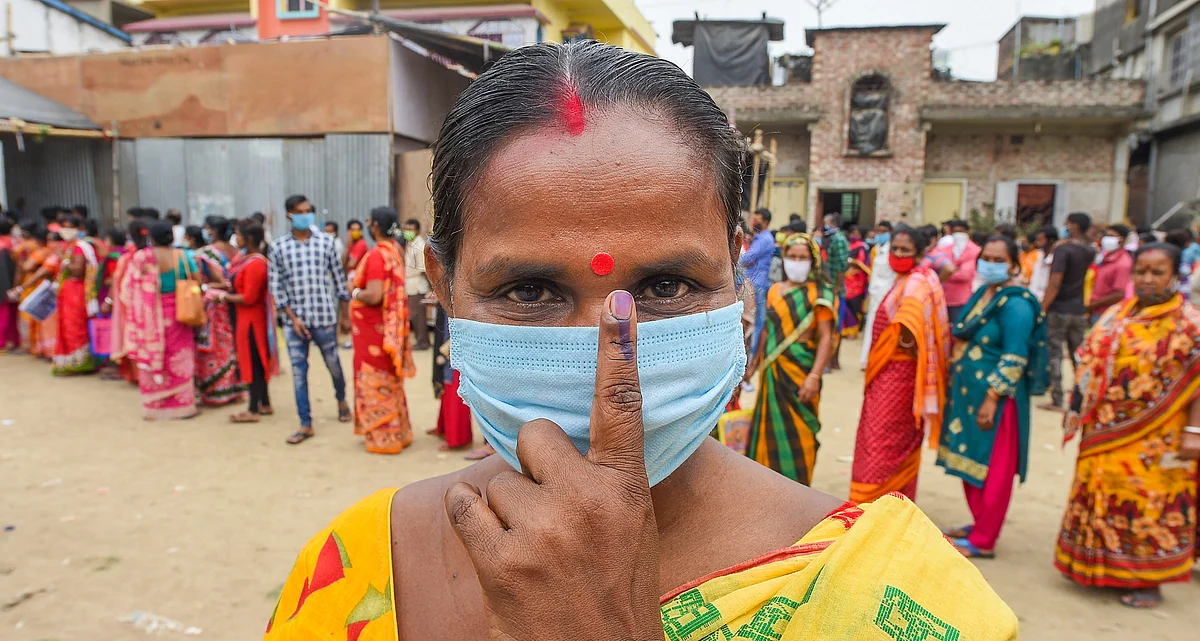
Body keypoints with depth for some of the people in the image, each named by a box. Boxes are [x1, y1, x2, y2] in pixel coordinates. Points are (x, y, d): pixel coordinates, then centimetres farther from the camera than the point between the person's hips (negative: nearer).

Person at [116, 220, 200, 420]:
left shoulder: (140, 258, -7)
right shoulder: (183, 256, -5)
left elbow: (127, 290, -5)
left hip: (149, 318, 0)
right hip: (177, 315, 0)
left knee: (151, 358, 10)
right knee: (179, 359, 7)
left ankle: (154, 406, 18)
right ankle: (183, 404, 11)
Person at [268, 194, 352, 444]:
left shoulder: (326, 242, 1)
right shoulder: (278, 247, 1)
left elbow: (338, 279, 5)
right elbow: (276, 286, 1)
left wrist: (344, 315, 6)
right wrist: (293, 318, -6)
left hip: (325, 316, 0)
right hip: (294, 320, 1)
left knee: (333, 364, 11)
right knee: (298, 372, 3)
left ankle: (341, 400, 41)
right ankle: (306, 424, 13)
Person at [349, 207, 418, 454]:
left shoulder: (376, 255, -20)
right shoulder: (394, 251, 7)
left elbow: (373, 296, -27)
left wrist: (354, 292, -9)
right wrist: (359, 279, 9)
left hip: (374, 328, -9)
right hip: (389, 326, 9)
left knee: (376, 382, 2)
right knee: (389, 381, 17)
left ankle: (384, 438, 11)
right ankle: (398, 432, 26)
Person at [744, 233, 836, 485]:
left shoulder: (818, 293, -6)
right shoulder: (775, 290, 10)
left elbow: (826, 337, -13)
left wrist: (814, 376, -22)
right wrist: (753, 365, 18)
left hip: (799, 368, -5)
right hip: (772, 369, 5)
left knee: (796, 430, 1)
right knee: (770, 427, 10)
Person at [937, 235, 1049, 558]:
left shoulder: (1015, 303, -16)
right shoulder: (982, 293, 11)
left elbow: (1014, 359, -21)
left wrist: (992, 399, -23)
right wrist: (957, 391, 19)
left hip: (994, 398, -9)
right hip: (969, 394, 9)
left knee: (991, 469, 2)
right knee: (971, 464, 17)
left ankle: (983, 540, 13)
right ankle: (980, 523, 33)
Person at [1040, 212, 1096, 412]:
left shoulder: (1063, 249, -13)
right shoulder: (1090, 251, 7)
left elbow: (1055, 283, -20)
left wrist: (1041, 309, -16)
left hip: (1059, 310, -6)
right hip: (1079, 311, 6)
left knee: (1054, 354, 0)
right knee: (1078, 355, 14)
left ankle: (1057, 401, 0)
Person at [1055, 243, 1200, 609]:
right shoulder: (1115, 316, 7)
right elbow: (1089, 365, 11)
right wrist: (1076, 409, 10)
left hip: (1155, 440, -5)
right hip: (1106, 433, 5)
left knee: (1150, 503, 4)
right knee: (1102, 496, 12)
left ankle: (1149, 581, 19)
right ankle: (1099, 568, 28)